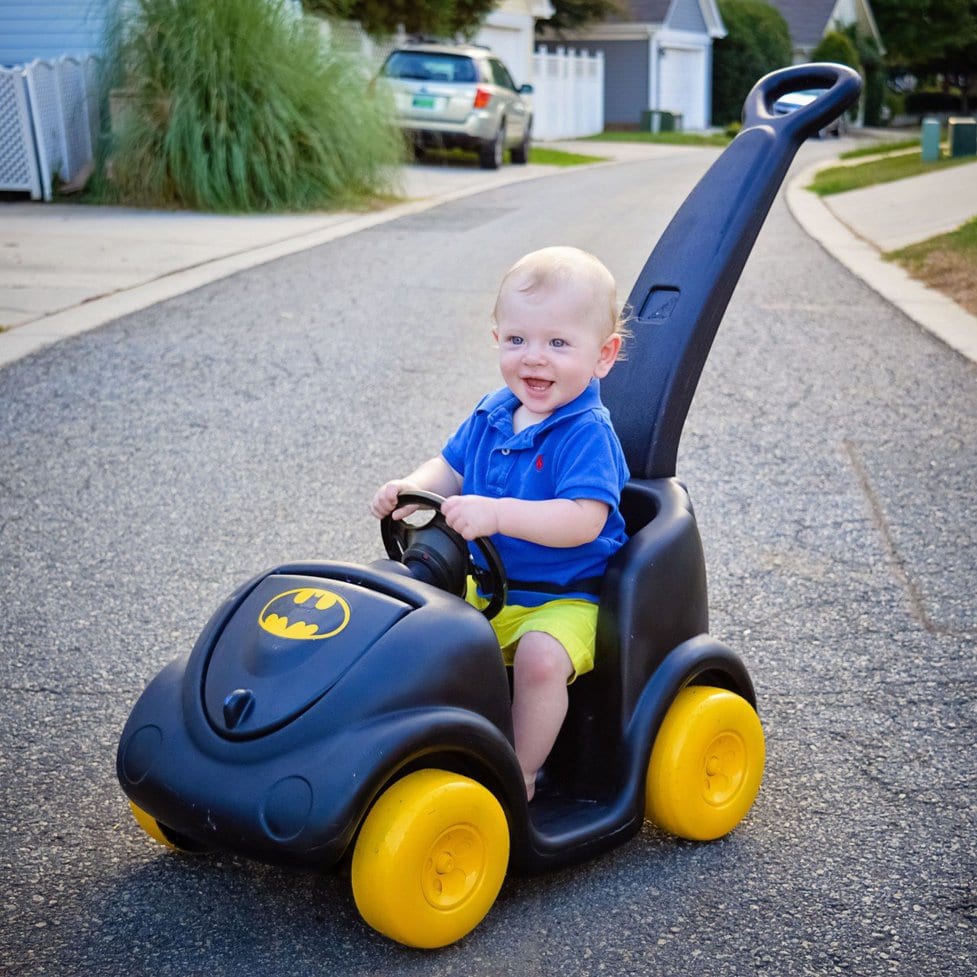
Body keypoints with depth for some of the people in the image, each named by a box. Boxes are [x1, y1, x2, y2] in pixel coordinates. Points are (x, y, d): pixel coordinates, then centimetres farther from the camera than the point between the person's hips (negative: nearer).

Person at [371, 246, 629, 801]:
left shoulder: (587, 433, -21)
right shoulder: (493, 416, 2)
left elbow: (584, 521, -32)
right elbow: (451, 468, 12)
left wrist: (496, 513, -41)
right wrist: (413, 489, -11)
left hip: (565, 598, -7)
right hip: (488, 588, 7)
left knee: (540, 656, -31)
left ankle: (522, 772, -10)